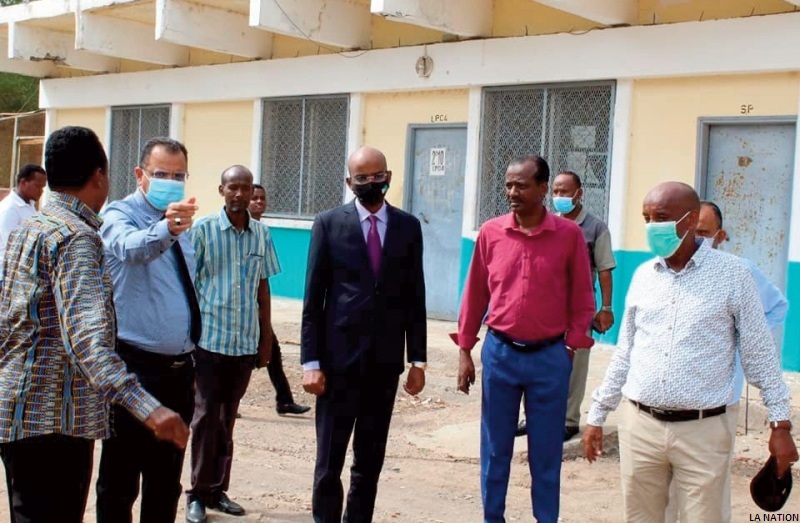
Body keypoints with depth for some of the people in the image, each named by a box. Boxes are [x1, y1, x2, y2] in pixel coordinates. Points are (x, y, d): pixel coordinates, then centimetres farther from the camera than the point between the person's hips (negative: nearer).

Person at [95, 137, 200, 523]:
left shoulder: (181, 224, 14)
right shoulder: (120, 216, -9)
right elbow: (132, 248, -34)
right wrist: (165, 229, -55)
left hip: (179, 369, 7)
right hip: (135, 367, -7)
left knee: (166, 480, 16)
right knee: (120, 481, 0)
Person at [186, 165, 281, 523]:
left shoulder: (261, 234, 5)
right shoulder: (203, 229, -4)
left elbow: (262, 287, 11)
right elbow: (187, 283, -2)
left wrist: (266, 338, 12)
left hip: (246, 342, 3)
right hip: (210, 339, -3)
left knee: (228, 418, 12)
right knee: (205, 417, 1)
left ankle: (218, 489, 22)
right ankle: (198, 494, 12)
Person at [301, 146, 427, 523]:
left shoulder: (408, 227, 6)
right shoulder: (329, 223, -1)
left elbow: (414, 297, 7)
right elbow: (313, 298, -2)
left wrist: (418, 360, 4)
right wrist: (311, 361, -7)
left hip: (385, 361, 2)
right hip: (339, 358, -2)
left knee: (371, 460, 11)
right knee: (329, 461, 3)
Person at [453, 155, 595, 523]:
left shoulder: (569, 235, -5)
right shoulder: (490, 233, -1)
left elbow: (582, 298, 1)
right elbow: (474, 294, 5)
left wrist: (573, 347, -2)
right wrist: (464, 350, 6)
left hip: (549, 356, -1)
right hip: (499, 353, 2)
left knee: (546, 451, 9)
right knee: (495, 447, 11)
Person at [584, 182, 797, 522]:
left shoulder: (731, 274, -4)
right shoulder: (643, 275, 7)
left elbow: (759, 354, -1)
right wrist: (598, 415, 14)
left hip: (702, 431, -4)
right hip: (639, 426, 4)